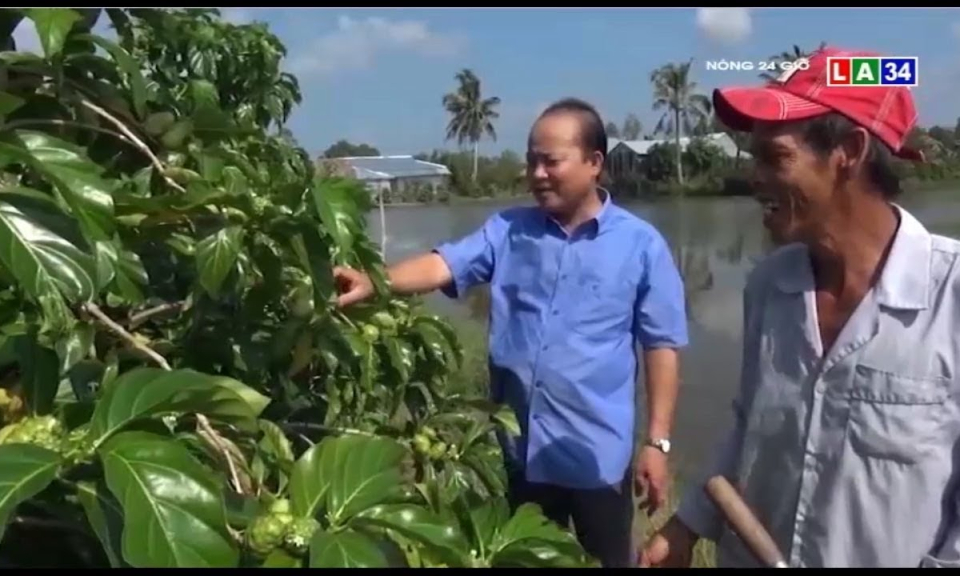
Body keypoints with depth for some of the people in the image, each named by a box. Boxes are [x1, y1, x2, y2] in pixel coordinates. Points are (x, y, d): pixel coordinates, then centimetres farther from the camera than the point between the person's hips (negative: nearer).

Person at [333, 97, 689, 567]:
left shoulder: (641, 245, -6)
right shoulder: (507, 230, 1)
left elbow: (662, 346, -5)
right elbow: (443, 264, -12)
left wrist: (657, 442, -6)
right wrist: (373, 283, -31)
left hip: (597, 454, -2)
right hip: (519, 448, 3)